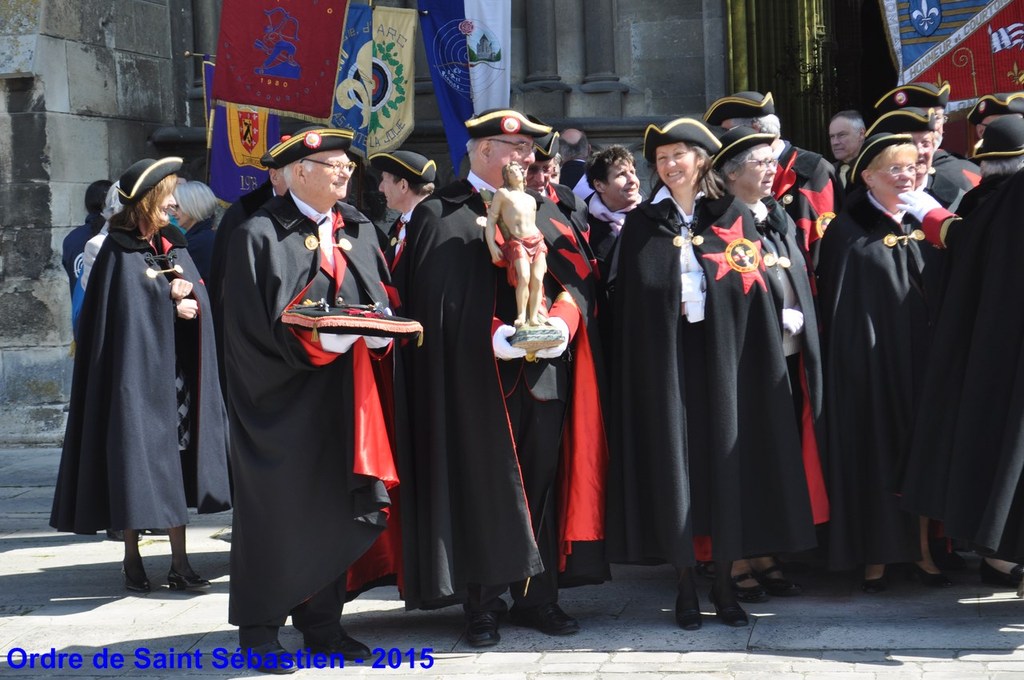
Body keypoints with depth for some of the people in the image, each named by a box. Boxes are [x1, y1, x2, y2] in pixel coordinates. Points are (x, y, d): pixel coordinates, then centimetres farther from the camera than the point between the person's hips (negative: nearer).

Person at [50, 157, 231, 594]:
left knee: (175, 459, 3)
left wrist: (187, 294, -13)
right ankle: (132, 560, 8)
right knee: (136, 459, -3)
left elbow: (198, 297, 7)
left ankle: (180, 563, 4)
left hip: (174, 368, 5)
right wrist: (172, 301, -5)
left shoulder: (174, 246, 14)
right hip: (137, 367, -5)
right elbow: (129, 308, -13)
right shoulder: (120, 252, -5)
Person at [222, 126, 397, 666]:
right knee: (276, 510, 1)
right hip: (282, 397, -5)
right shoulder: (259, 236, -8)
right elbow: (254, 326, -13)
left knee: (333, 504, 8)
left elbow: (381, 300, 11)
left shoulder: (358, 231, 10)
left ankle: (322, 623, 19)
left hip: (340, 395, 5)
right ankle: (260, 630, 12)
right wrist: (320, 340, -23)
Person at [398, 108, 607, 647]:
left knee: (540, 483, 7)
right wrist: (495, 337, -21)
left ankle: (537, 597, 16)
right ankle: (483, 604, 9)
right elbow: (433, 299, -11)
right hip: (476, 377, -4)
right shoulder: (439, 215, 0)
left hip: (544, 374, 5)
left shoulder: (544, 211, 16)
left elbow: (577, 275, 6)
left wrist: (561, 322, -14)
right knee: (484, 488, 0)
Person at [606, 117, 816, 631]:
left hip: (722, 355, 0)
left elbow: (756, 295, 2)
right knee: (674, 460, 0)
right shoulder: (642, 224, 9)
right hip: (663, 358, 0)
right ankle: (685, 584, 7)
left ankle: (724, 580, 11)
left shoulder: (733, 219, 7)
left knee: (725, 458, 1)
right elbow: (628, 301, 7)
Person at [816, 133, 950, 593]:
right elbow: (834, 304, -6)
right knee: (875, 455, 1)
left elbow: (943, 292, 13)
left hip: (924, 357, 4)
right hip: (871, 363, -4)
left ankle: (921, 551, 16)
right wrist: (850, 355, -13)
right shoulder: (849, 231, -3)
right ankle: (875, 557, 10)